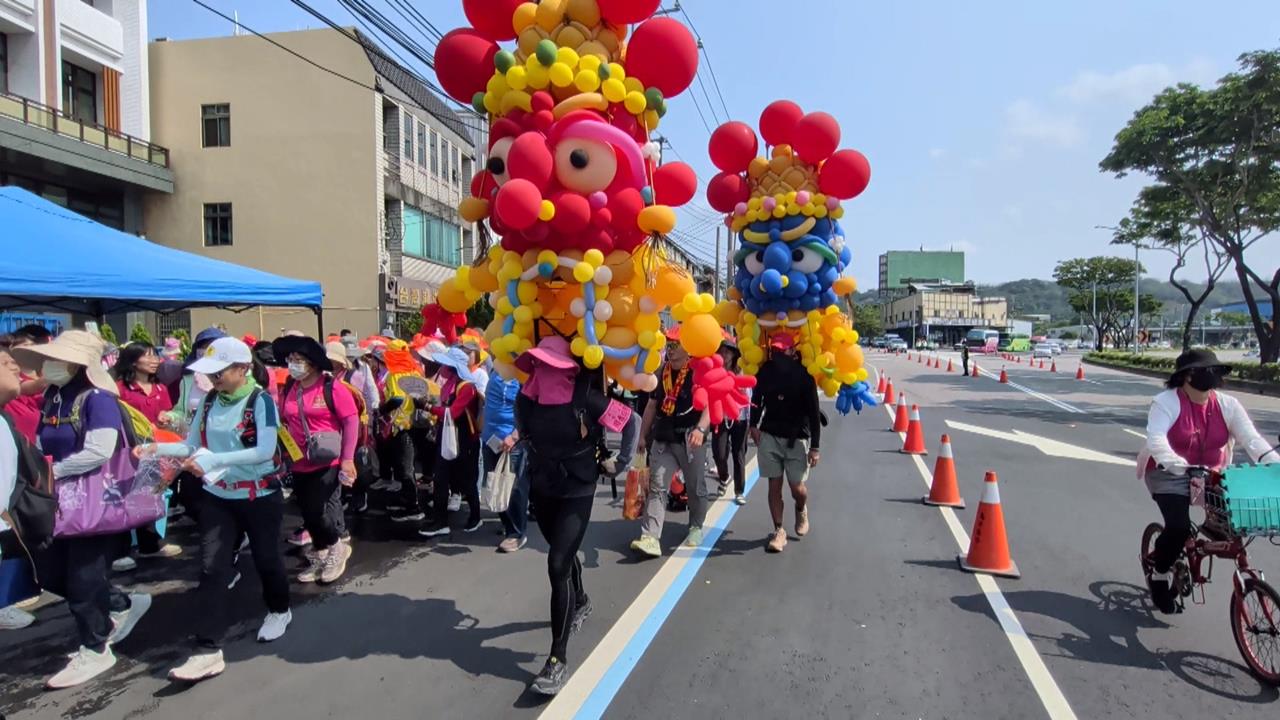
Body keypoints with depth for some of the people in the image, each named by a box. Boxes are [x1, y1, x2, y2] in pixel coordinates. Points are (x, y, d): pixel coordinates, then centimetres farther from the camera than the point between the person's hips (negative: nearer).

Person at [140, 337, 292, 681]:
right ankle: (209, 650, 0)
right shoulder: (209, 401, 1)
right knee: (211, 568, -2)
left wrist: (213, 460, -30)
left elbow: (265, 451, -24)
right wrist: (157, 448, -13)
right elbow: (191, 445, 5)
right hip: (217, 496, 5)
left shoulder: (261, 400, -15)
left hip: (260, 496, -4)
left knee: (266, 558, 12)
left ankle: (279, 610, 40)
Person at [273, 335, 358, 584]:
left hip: (327, 464, -6)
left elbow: (352, 421, -12)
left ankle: (337, 548, 24)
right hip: (298, 465, 6)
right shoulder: (288, 389, 3)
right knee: (308, 514, 14)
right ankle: (320, 556, 32)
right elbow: (282, 422, 14)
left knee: (321, 512, -3)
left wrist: (347, 458, -16)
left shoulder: (332, 387, -13)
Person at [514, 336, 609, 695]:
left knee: (558, 564, -14)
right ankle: (581, 602, 56)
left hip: (577, 491, -5)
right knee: (563, 554, 24)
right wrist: (536, 461, 10)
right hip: (541, 488, 5)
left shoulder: (585, 398, -23)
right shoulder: (526, 397, -10)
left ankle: (558, 660, -5)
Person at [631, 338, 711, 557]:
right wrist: (643, 436, 15)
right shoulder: (662, 372, 11)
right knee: (657, 487, -6)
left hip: (690, 439, -4)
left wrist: (701, 429, -31)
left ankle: (696, 528, 29)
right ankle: (650, 537, -11)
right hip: (663, 439, 4)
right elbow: (652, 405, 17)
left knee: (695, 487, 9)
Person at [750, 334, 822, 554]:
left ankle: (801, 510, 37)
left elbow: (814, 412, -9)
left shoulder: (803, 375, -10)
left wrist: (814, 446, -12)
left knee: (797, 487, 2)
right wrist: (754, 424, 4)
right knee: (774, 485, 1)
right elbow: (757, 398, 16)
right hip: (769, 435, 3)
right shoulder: (765, 371, 0)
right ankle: (779, 531, 10)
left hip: (797, 437, -3)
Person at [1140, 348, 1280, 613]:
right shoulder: (1166, 402, -18)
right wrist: (1180, 466, -48)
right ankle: (1159, 575, 6)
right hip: (1169, 474, -5)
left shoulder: (1227, 405, -4)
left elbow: (1251, 438, -13)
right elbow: (1155, 439, -32)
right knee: (1179, 526, -21)